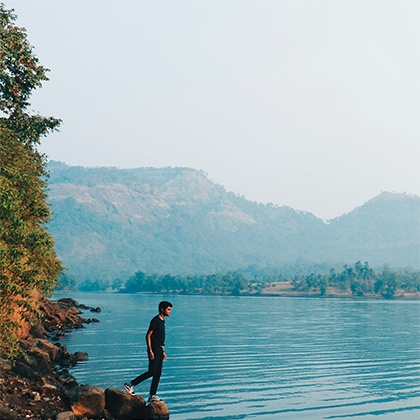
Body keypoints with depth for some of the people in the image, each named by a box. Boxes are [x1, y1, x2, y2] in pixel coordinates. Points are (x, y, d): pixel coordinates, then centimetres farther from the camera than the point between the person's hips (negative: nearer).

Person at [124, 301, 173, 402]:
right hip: (154, 350, -9)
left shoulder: (162, 321, 15)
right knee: (152, 372, -12)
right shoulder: (155, 320, -13)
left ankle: (152, 396, 9)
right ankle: (130, 384, -2)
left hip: (159, 350, 9)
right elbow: (148, 335, -16)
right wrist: (150, 350, -20)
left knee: (158, 374, 7)